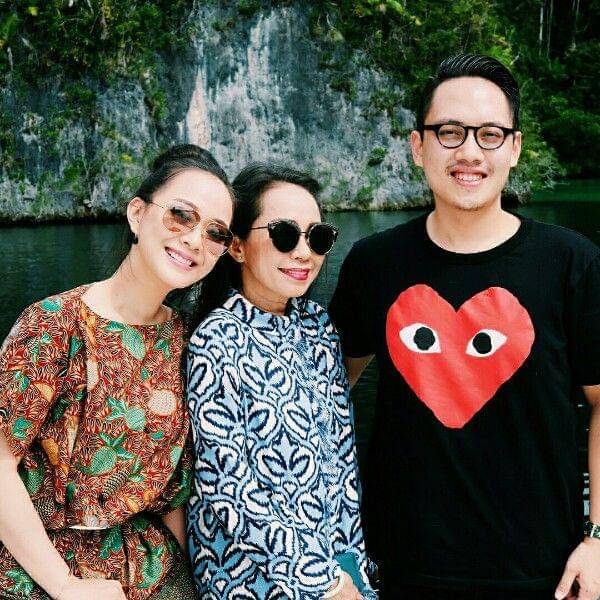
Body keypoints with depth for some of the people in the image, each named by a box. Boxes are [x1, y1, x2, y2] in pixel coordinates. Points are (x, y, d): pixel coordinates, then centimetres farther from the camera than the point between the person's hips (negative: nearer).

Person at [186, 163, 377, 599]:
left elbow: (343, 454, 6)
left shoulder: (318, 325, 1)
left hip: (338, 556, 6)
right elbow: (230, 493, -19)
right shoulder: (218, 344, -18)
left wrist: (350, 559, 1)